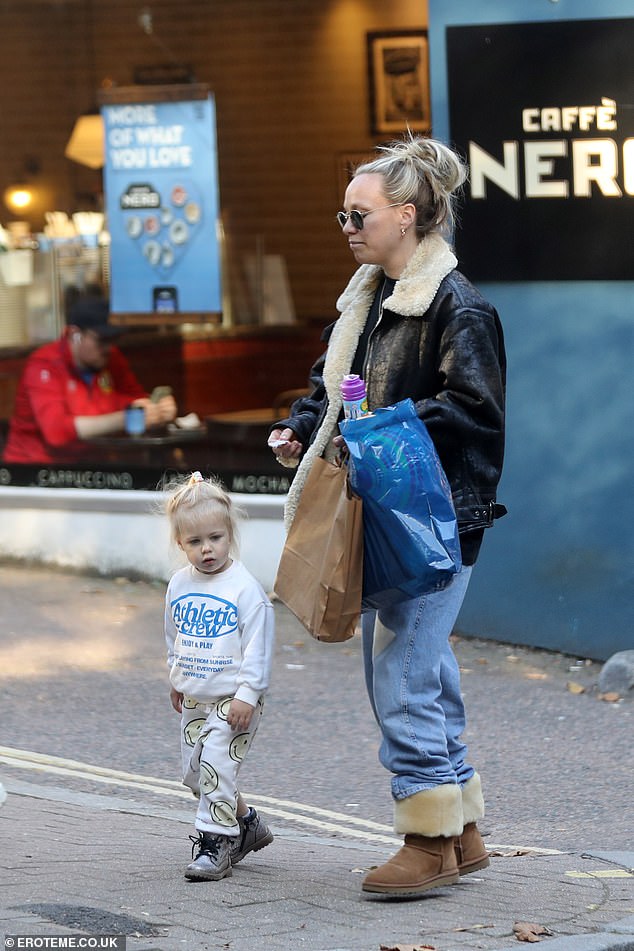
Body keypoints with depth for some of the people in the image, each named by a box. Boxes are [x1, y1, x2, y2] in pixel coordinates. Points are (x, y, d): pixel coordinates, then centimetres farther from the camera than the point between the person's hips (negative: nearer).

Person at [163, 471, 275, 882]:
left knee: (217, 767, -15)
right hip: (194, 700, 7)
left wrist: (247, 694, -18)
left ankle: (216, 844, -8)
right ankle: (247, 824, 29)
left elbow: (258, 646, -15)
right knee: (194, 772, 12)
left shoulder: (244, 587, -14)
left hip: (233, 701, -7)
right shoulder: (179, 585, 5)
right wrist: (177, 680, 22)